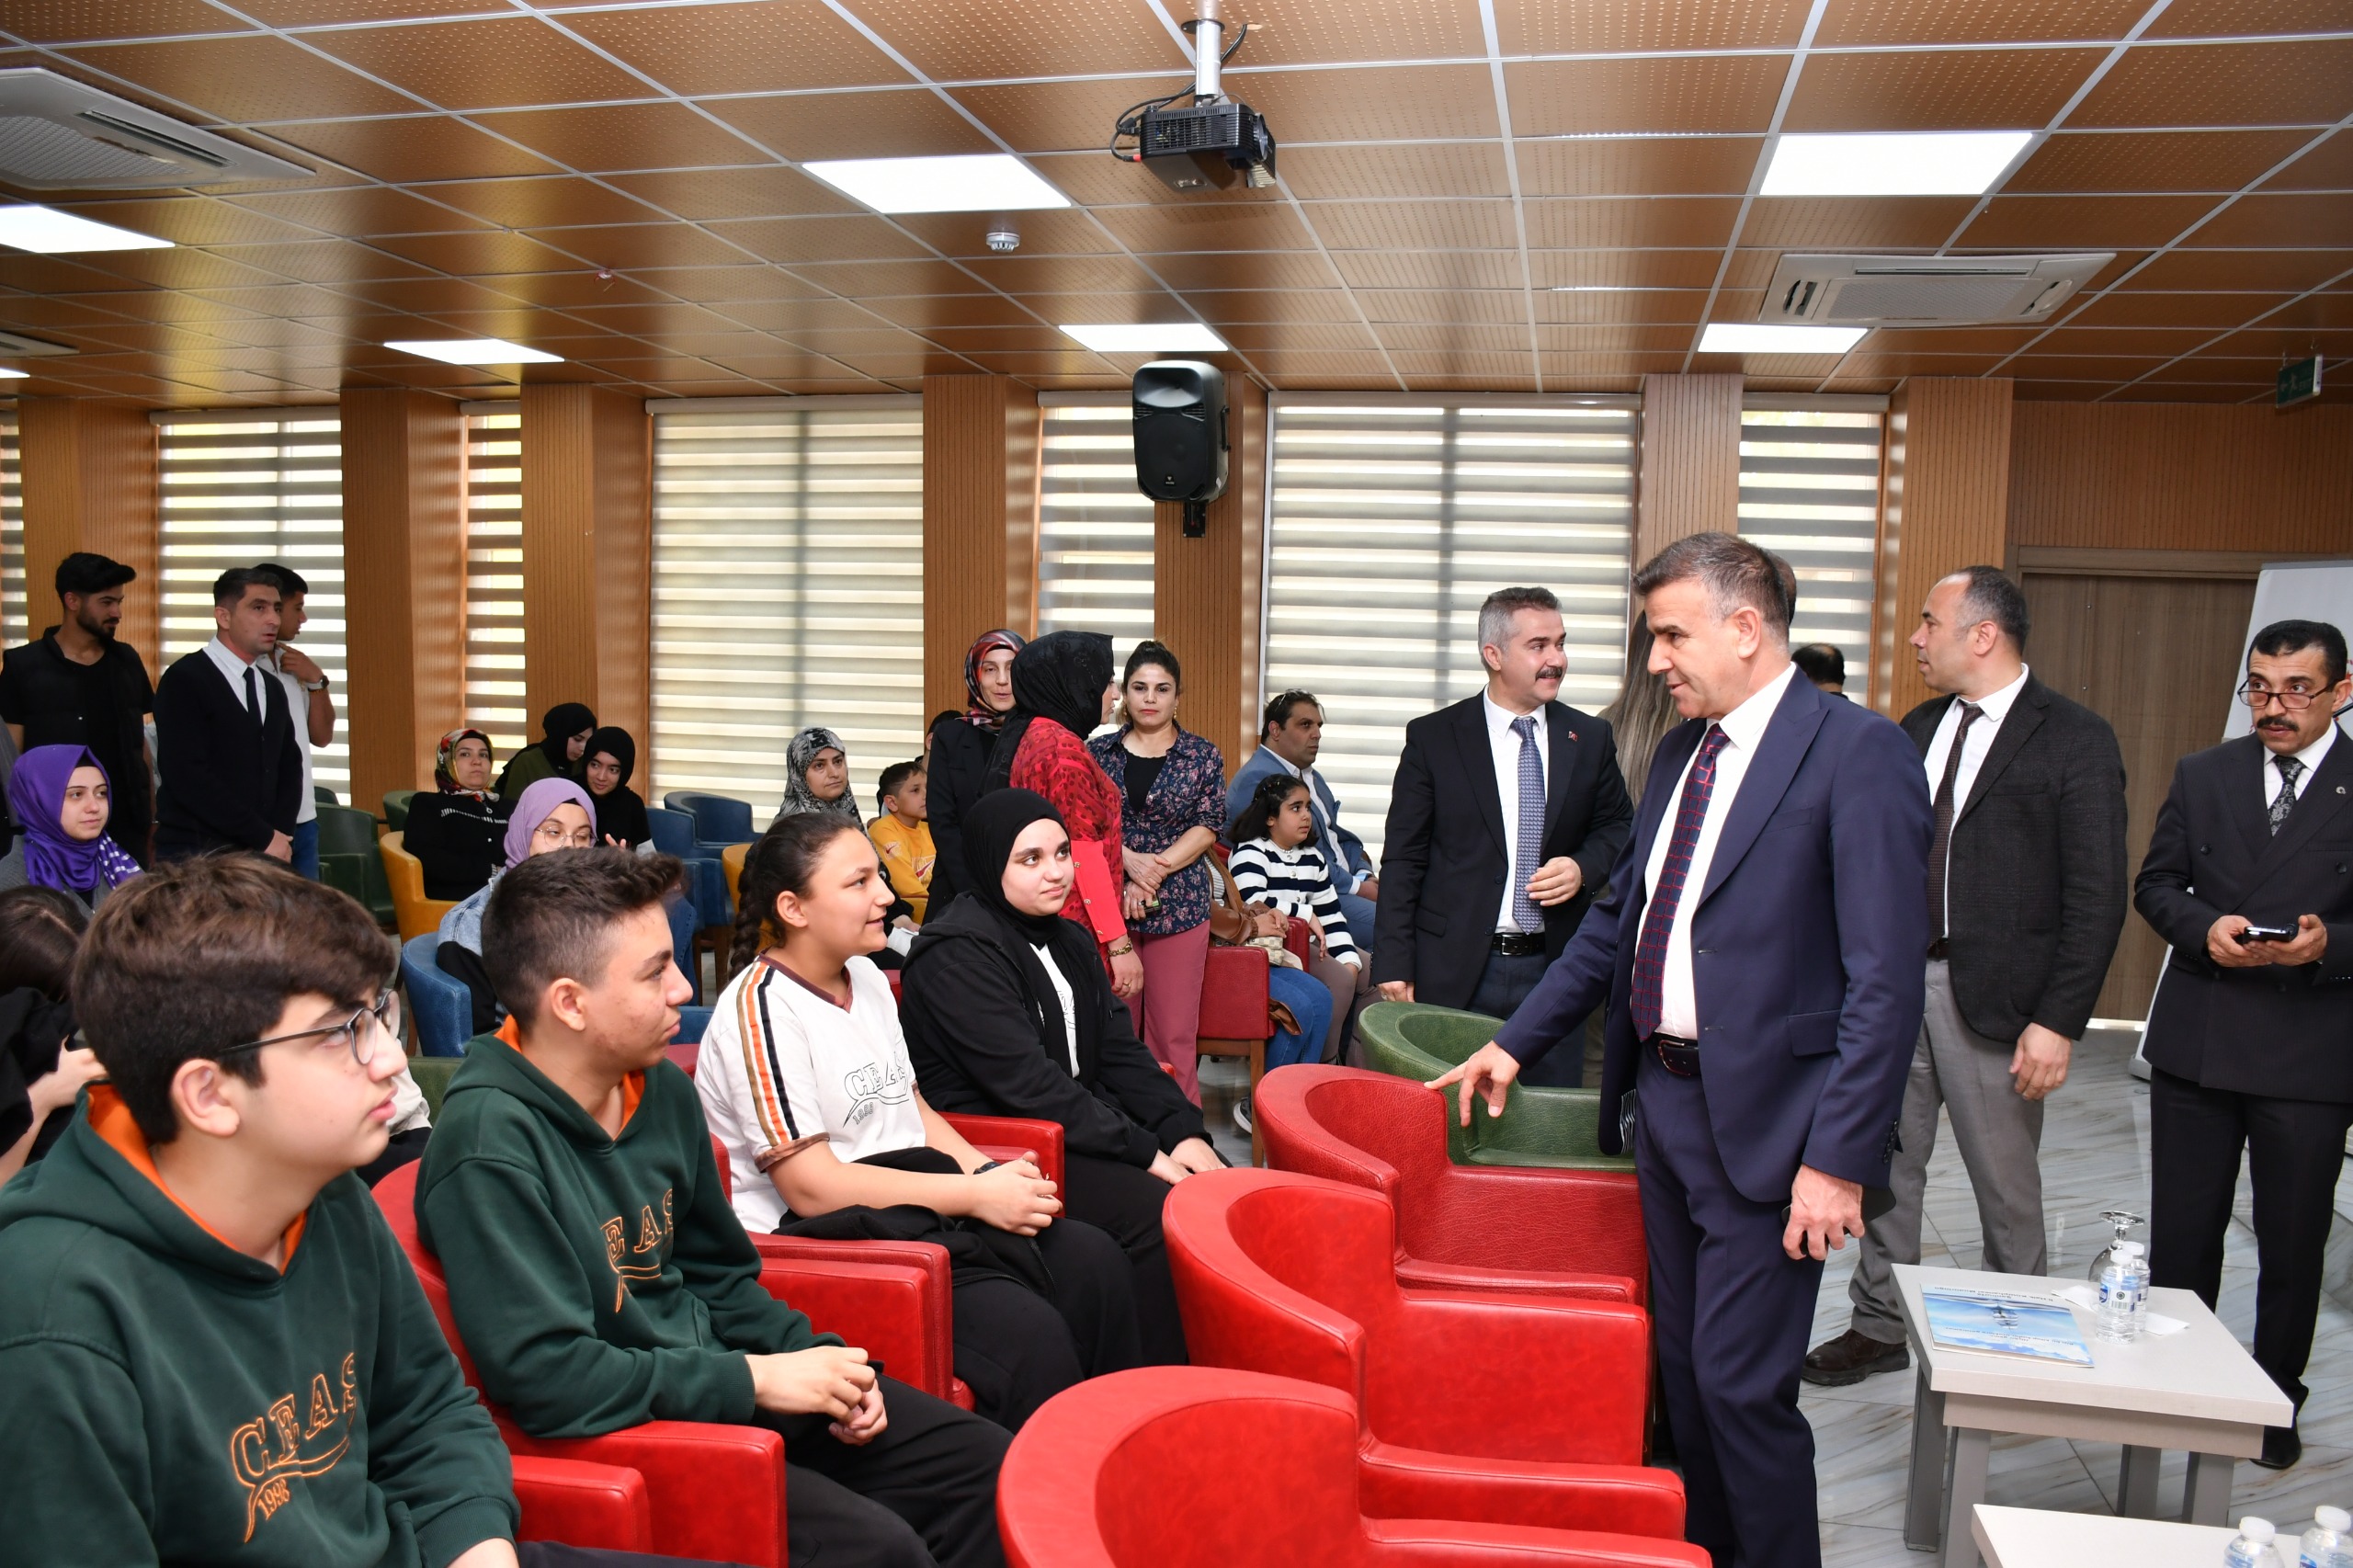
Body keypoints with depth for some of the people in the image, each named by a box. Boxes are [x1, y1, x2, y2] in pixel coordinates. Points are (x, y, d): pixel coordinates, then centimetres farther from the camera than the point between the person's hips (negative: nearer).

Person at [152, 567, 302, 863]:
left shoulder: (273, 687, 14)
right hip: (195, 854, -5)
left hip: (263, 857, 5)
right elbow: (187, 776, -16)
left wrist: (281, 837, -3)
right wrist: (263, 837, -14)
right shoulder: (184, 680, -7)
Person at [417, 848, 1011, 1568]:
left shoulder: (662, 1089, 3)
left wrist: (812, 1359, -1)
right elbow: (544, 1375, -27)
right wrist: (754, 1378, -21)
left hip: (727, 1390, 8)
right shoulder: (490, 1144, -22)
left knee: (983, 1462, 4)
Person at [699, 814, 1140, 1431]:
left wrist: (985, 1170, 2)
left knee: (1095, 1262, -13)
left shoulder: (865, 976, 15)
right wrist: (977, 1196, -16)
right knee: (1029, 1334, -27)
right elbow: (811, 1186, -17)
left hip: (917, 1203, 8)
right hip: (819, 1238, -8)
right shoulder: (762, 1009, -13)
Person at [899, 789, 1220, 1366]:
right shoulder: (958, 955, -15)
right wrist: (1145, 1151, -21)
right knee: (1159, 1212, -24)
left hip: (1079, 1124, 9)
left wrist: (1184, 1130, -7)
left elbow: (1121, 1052, 10)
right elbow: (1028, 1082, -22)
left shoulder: (1068, 940, 13)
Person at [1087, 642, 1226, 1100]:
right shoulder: (1098, 752, 8)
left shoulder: (1203, 755, 5)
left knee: (1174, 1034, 0)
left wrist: (1155, 873, -12)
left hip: (1179, 906, -1)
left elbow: (1207, 828, -1)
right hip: (1107, 903, 1)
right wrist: (1130, 861, -14)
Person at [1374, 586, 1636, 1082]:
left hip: (1555, 968, 3)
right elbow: (1403, 861, -1)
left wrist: (1584, 867, -6)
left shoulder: (1590, 738, 7)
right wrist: (1394, 964, -6)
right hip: (1455, 970, -2)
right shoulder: (1433, 738, -1)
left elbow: (1619, 827, 17)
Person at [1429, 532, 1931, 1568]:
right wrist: (1516, 1043, 16)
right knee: (1683, 1361, 19)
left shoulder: (1857, 753, -14)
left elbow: (1885, 981, -18)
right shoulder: (1679, 752, 11)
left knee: (1741, 1381, -1)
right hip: (1662, 1096, 8)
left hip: (1763, 1123, -8)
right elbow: (1620, 920, 19)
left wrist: (1840, 1161, -20)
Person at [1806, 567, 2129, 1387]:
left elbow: (2096, 897, -10)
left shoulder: (2075, 740, -8)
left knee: (2006, 1185, 8)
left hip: (1994, 998, -5)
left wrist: (2058, 1022, -14)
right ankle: (1880, 1326, 28)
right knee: (1886, 1164, 13)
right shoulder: (1918, 729, 11)